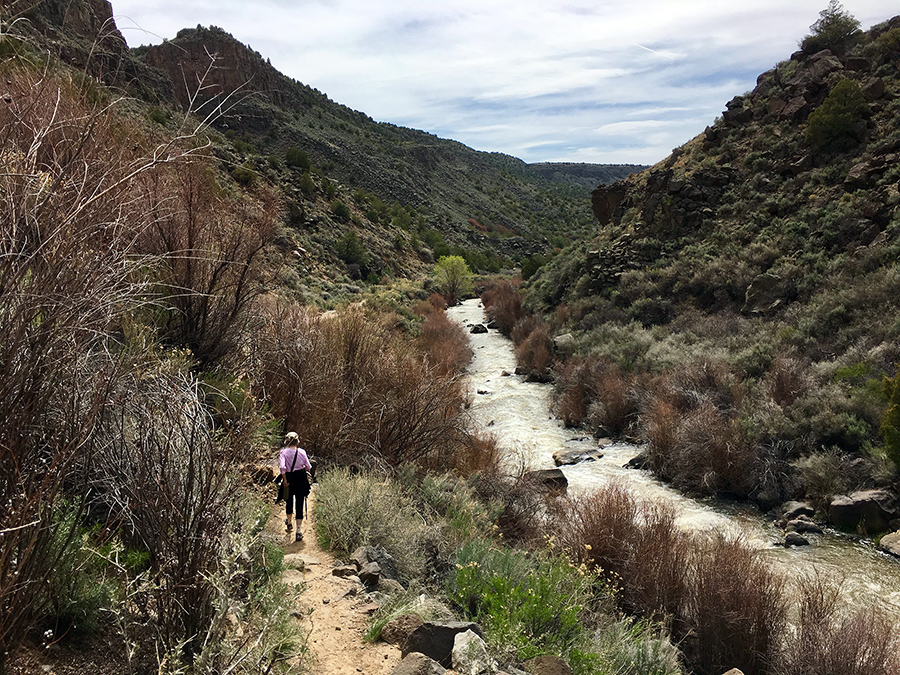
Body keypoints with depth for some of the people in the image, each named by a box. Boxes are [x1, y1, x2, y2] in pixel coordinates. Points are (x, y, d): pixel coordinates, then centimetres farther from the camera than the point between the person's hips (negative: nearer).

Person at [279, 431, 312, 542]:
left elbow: (282, 467, -20)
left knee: (289, 501, 24)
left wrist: (285, 480, -11)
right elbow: (309, 467, -1)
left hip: (290, 478, 1)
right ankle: (298, 531, -2)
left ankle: (289, 522, 47)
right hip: (301, 478, -1)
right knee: (300, 503, 3)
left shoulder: (284, 452, -8)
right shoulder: (302, 452, -5)